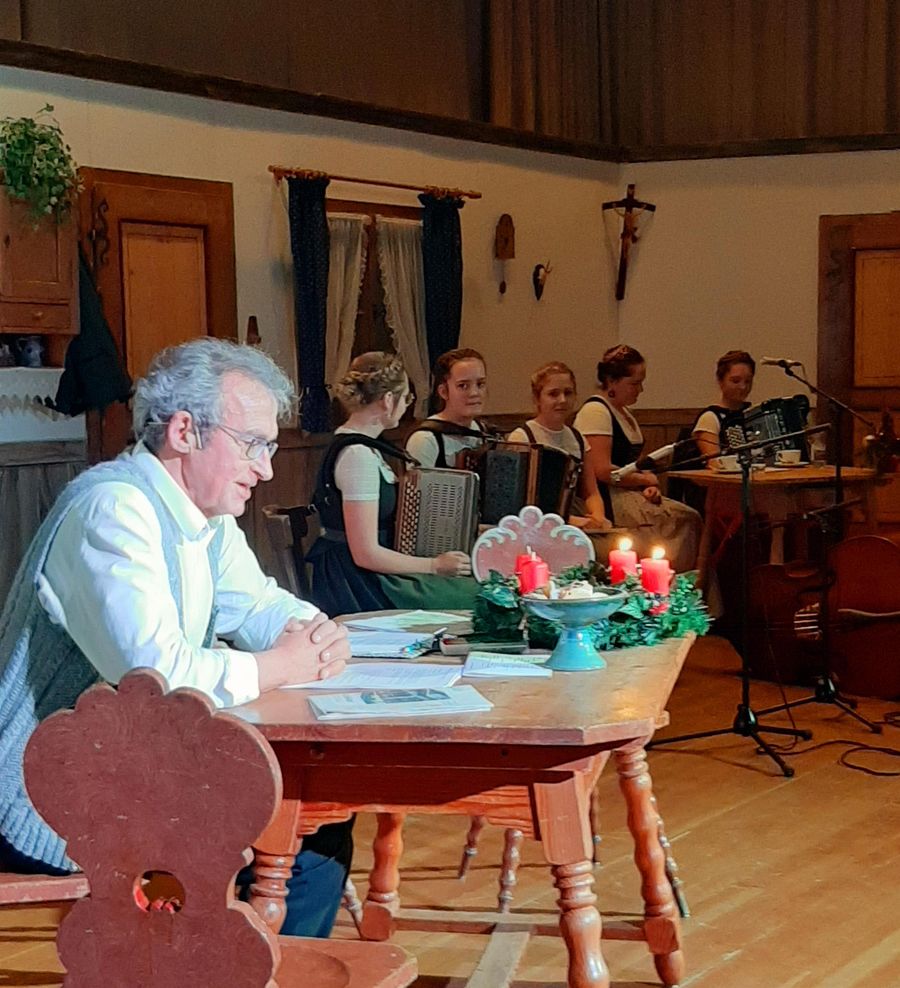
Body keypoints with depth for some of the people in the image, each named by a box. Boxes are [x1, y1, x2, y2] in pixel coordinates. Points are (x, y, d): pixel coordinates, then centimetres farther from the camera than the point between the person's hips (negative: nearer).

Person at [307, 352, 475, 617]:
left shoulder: (356, 445, 12)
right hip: (355, 587, -10)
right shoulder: (359, 455, -19)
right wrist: (435, 565, -11)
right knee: (473, 594, -13)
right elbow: (366, 554, -21)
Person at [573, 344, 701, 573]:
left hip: (631, 493, 9)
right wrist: (647, 480, -7)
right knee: (684, 519, -22)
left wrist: (649, 486, 2)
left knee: (690, 518, -13)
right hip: (606, 499, -9)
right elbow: (602, 471, -18)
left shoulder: (625, 413, 21)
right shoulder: (595, 411, -11)